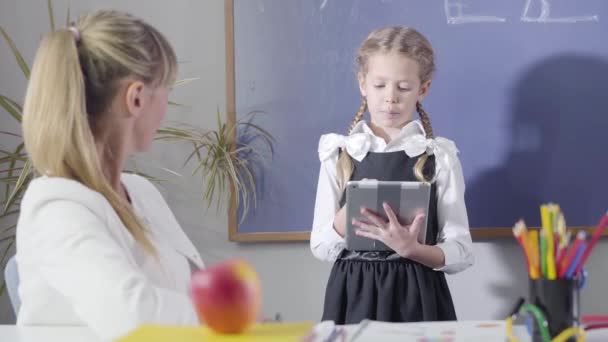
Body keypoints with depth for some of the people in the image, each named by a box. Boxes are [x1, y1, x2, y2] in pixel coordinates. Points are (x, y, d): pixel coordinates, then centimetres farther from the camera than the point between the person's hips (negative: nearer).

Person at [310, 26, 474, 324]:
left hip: (416, 298, -1)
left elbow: (461, 252, -5)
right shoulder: (340, 154, 2)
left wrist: (411, 248, -23)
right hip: (353, 297, 1)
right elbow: (320, 248, 1)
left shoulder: (439, 157, -1)